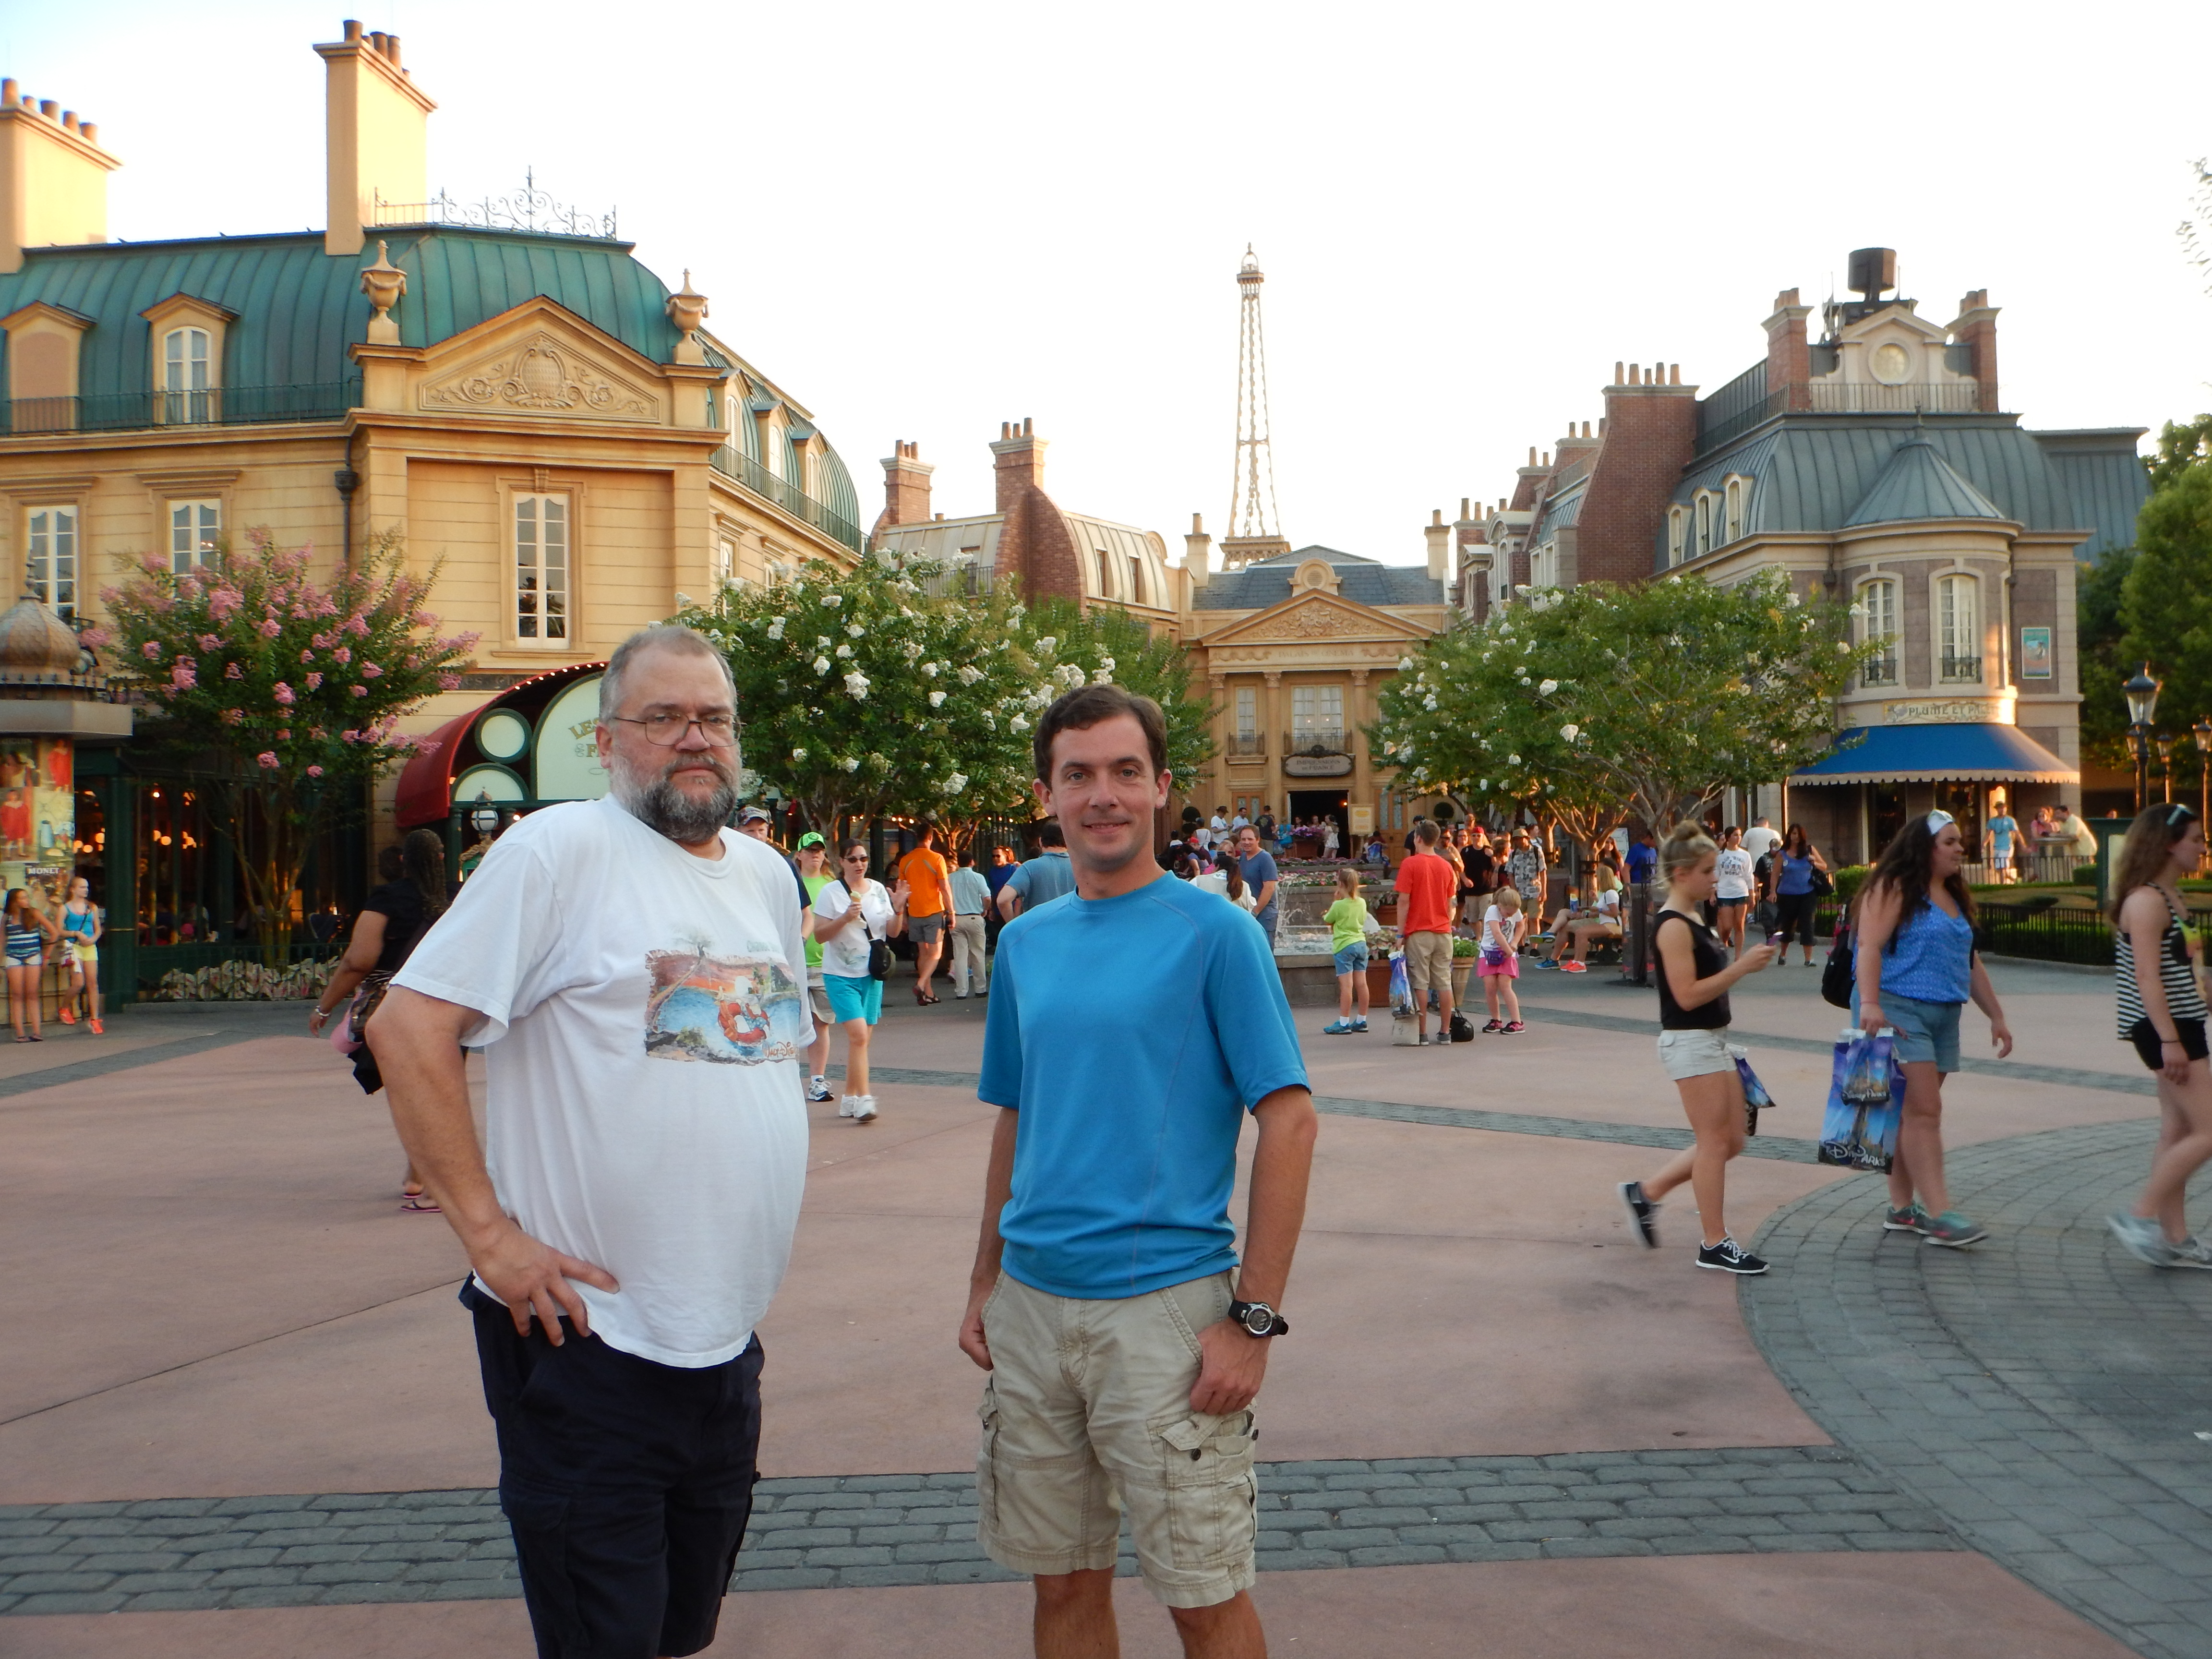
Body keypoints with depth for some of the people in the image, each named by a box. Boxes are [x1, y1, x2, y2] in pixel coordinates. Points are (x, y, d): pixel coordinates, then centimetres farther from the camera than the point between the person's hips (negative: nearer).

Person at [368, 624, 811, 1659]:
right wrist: (488, 1232, -18)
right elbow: (407, 1027, -16)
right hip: (588, 1336, -7)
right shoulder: (561, 850, -11)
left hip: (729, 1337, 7)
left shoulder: (767, 874, 11)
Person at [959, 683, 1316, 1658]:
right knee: (1064, 1580, 15)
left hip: (1166, 1304, -5)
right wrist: (987, 1284, 11)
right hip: (1032, 1304, 5)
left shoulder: (1214, 934, -8)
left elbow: (1289, 1122, -11)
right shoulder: (1024, 943, 8)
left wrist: (1254, 1318, -16)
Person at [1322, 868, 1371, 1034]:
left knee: (1346, 985, -8)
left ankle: (1344, 1023, -7)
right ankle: (1361, 1021, 15)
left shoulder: (1339, 906, -12)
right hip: (1361, 944, 7)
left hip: (1344, 946, -7)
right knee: (1361, 983, 8)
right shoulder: (1362, 903, 5)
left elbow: (1328, 921, 3)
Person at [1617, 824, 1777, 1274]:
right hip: (1690, 1042, -10)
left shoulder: (1692, 922, 14)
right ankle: (1714, 1244, 6)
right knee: (1715, 1141, -4)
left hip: (1712, 1040, 10)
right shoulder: (1673, 927, -17)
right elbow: (1687, 995, -22)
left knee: (1729, 1141, 12)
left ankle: (1645, 1193, 22)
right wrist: (1741, 967, -22)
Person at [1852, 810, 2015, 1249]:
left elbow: (1971, 962, 26)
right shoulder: (1894, 889, -7)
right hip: (1896, 1008, -8)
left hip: (1943, 1014, 8)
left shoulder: (1955, 897, 20)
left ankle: (1902, 1208, 17)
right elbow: (1870, 945, -19)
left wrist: (1997, 1016, 24)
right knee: (1924, 1110, -13)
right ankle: (1941, 1216, -15)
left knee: (1915, 1113, 10)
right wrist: (1869, 1003, -32)